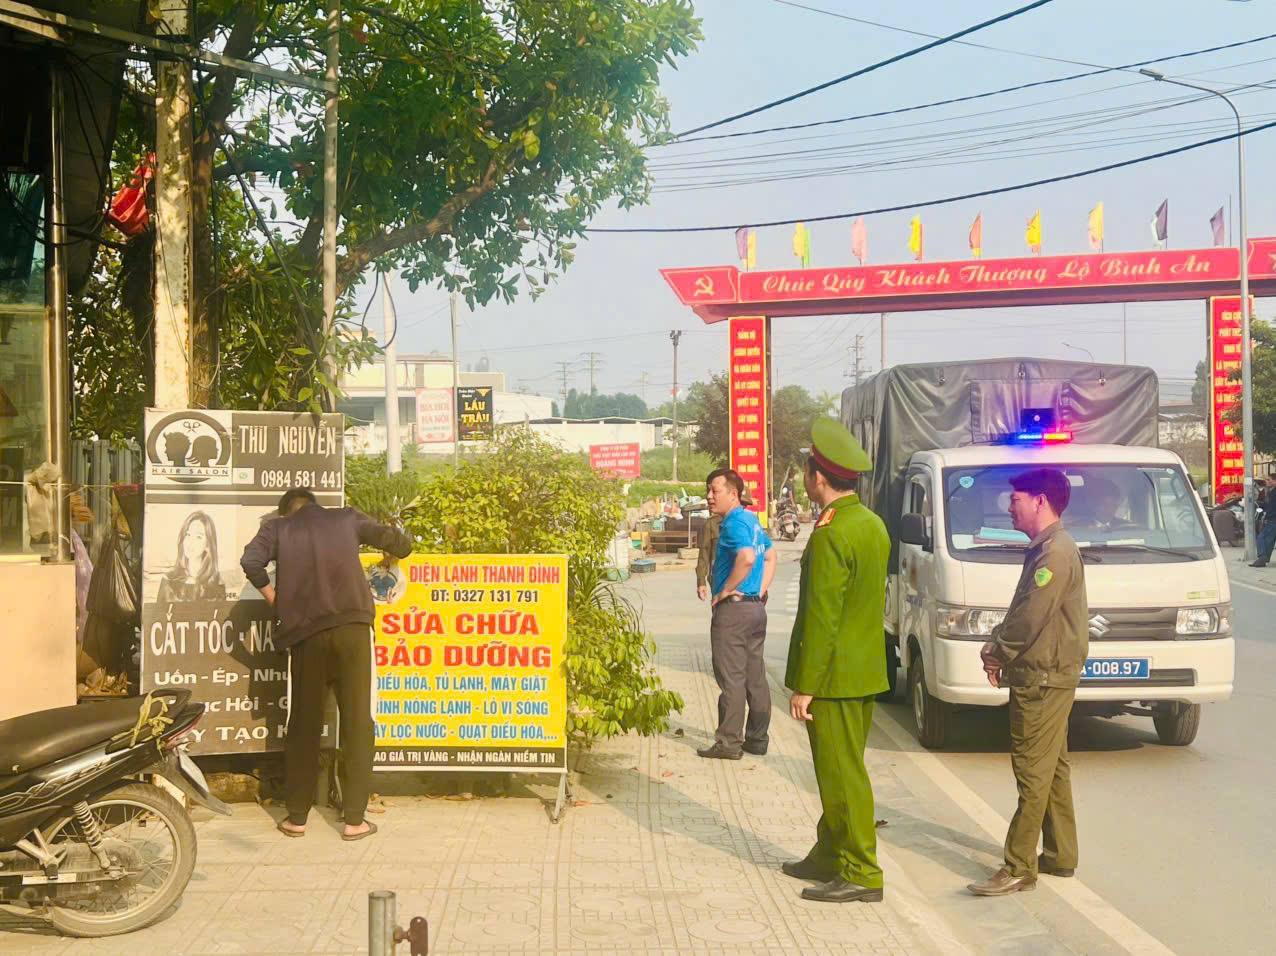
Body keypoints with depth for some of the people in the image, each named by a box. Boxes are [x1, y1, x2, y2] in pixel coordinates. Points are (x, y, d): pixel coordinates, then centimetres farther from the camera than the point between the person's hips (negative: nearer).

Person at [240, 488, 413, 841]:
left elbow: (251, 562, -4)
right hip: (352, 626, -1)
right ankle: (354, 819, 1)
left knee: (304, 726, 10)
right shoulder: (347, 518, 15)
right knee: (357, 723, 3)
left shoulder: (278, 527, 14)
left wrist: (276, 599, 7)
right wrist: (393, 557, 35)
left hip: (305, 633, 1)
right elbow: (399, 543, 13)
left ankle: (297, 817, 15)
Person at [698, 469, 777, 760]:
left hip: (733, 607, -10)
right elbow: (770, 556, 24)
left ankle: (729, 742, 0)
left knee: (731, 678, -4)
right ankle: (757, 738, 18)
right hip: (756, 606, 10)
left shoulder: (734, 523, -15)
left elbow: (747, 558, -31)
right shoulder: (752, 519, 15)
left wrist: (725, 591, -20)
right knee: (755, 677, 12)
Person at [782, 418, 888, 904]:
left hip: (834, 676, -10)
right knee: (841, 769, 18)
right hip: (866, 671, 10)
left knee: (842, 774, -2)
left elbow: (821, 618, -21)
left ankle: (861, 874, 4)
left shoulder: (830, 536, -20)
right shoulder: (873, 524, 9)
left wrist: (804, 686, -16)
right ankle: (830, 855, 30)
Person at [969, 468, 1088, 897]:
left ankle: (1019, 868, -5)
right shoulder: (1046, 548, 14)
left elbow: (1031, 619, -23)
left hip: (1043, 678, -10)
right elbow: (1021, 612, 20)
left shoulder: (1055, 553, -19)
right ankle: (1060, 856, 24)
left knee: (1034, 772, -8)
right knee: (1053, 768, 15)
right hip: (1046, 676, 10)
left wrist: (998, 654, -9)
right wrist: (997, 643, 5)